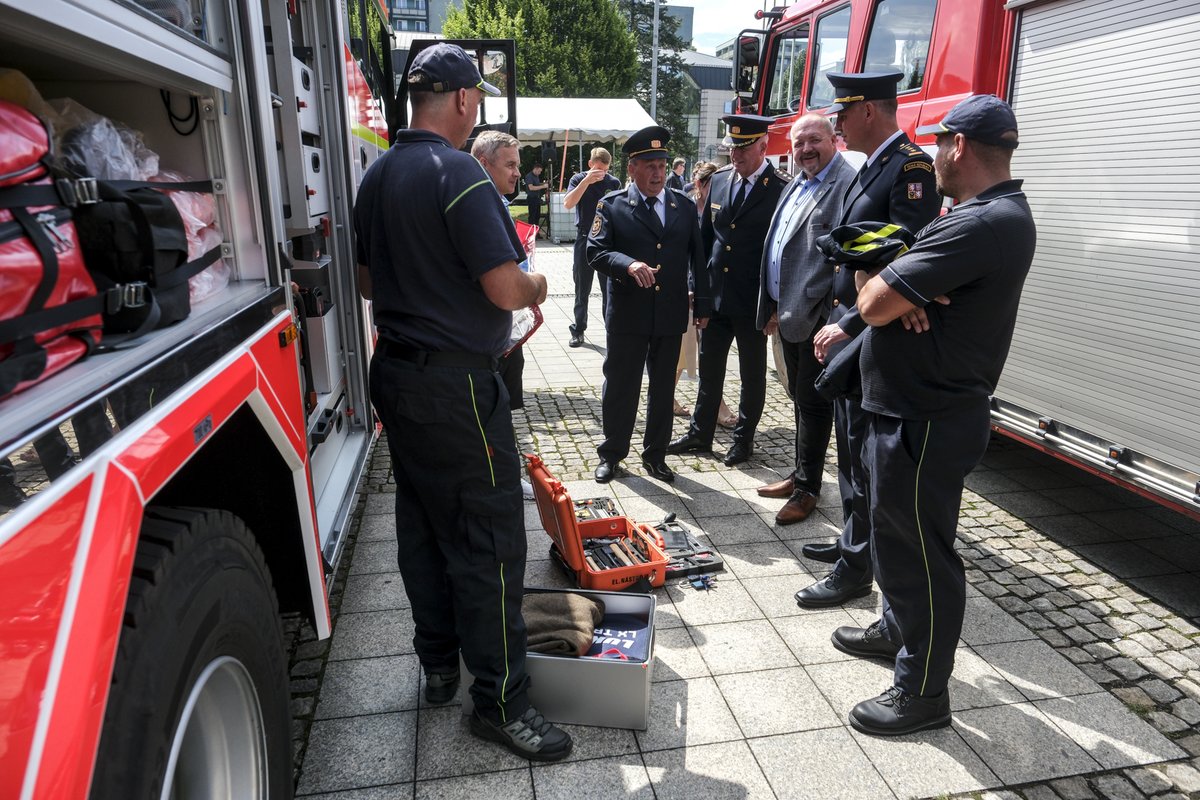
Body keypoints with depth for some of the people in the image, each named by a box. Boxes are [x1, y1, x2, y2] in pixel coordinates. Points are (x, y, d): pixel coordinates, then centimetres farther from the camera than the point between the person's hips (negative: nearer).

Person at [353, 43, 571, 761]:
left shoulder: (377, 176, 11)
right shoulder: (458, 173, -16)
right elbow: (506, 289, -22)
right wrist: (537, 286, -2)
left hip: (395, 372, 9)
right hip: (456, 384, -9)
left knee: (423, 524, 17)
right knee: (489, 540, -1)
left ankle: (438, 664, 32)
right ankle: (502, 701, 9)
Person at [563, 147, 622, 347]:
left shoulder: (614, 183, 2)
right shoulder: (579, 179, -2)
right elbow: (567, 204, -17)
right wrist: (586, 181, -24)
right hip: (585, 239, -1)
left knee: (610, 287, 4)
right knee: (582, 288, 7)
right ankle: (578, 330, 15)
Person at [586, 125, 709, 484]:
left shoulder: (684, 205, 7)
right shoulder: (612, 205, -1)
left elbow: (697, 258, 10)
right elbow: (596, 252, -8)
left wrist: (702, 305, 8)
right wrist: (629, 265, -26)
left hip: (671, 315, 3)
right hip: (627, 315, -3)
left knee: (663, 387, 12)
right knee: (619, 386, 7)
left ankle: (655, 455, 27)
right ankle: (611, 453, 24)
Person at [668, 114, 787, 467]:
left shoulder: (780, 189, -11)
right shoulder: (719, 180, 5)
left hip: (754, 302, -5)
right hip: (715, 296, 5)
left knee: (752, 374, 11)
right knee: (709, 370, 15)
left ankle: (744, 438, 26)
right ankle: (700, 433, 29)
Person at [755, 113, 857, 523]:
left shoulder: (848, 185, -13)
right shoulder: (795, 187, 16)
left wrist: (832, 315, -23)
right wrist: (775, 309, 15)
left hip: (818, 317, -9)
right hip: (788, 315, 9)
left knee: (813, 401, 1)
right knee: (800, 398, 17)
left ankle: (807, 488, 13)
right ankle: (801, 473, 31)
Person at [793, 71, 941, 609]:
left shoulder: (910, 167, -15)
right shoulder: (870, 168, 16)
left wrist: (851, 325, -24)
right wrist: (834, 320, 10)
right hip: (844, 328, 10)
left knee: (863, 453, -1)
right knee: (850, 445, 18)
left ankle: (855, 569, 11)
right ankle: (853, 540, 33)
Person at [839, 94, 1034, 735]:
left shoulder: (983, 224, -24)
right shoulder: (999, 213, 12)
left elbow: (874, 304, -27)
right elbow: (874, 290, 11)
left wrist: (888, 291, -5)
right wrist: (903, 293, -12)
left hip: (926, 423, -10)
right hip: (910, 409, 10)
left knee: (917, 550, 3)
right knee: (897, 533, 25)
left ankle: (921, 693, 20)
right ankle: (898, 629, 46)